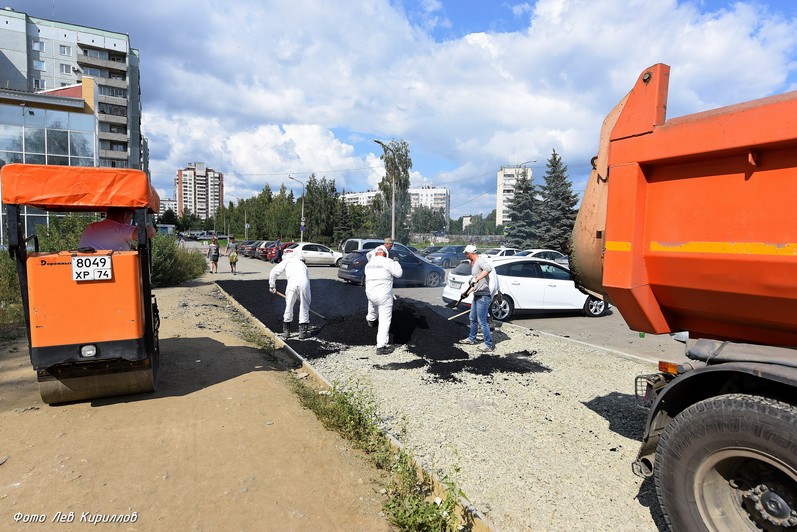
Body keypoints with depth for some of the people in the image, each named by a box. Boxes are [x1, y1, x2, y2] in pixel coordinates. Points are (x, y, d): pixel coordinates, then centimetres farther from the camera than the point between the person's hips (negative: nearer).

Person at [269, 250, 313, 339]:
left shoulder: (288, 261, 29)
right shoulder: (303, 265, 38)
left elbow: (274, 272, 20)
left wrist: (272, 285, 28)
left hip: (292, 282, -1)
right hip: (304, 282, 2)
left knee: (289, 306, 14)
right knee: (304, 307, 14)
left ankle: (286, 332, 25)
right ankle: (303, 332, 20)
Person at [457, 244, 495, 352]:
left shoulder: (481, 260, -17)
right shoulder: (473, 263, 13)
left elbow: (488, 269, -38)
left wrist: (477, 278, -41)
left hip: (483, 296, -10)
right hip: (476, 295, 10)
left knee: (482, 321, -7)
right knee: (473, 318, 21)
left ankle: (489, 345, 2)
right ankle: (471, 339, 36)